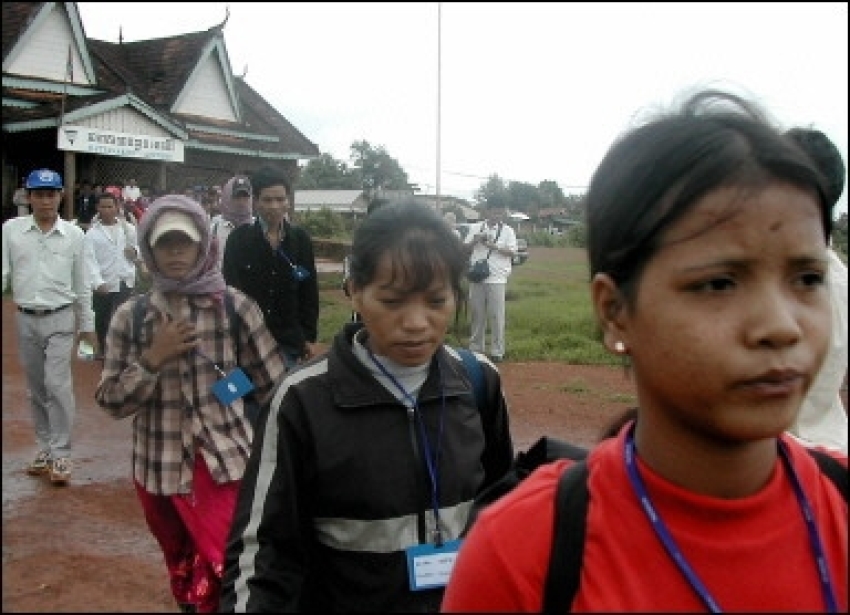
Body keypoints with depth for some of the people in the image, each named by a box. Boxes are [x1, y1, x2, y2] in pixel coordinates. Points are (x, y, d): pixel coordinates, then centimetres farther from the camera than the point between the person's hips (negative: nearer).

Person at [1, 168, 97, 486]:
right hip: (26, 320, 2)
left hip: (60, 319, -2)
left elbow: (81, 283, 6)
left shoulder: (73, 233, 0)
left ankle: (61, 454, 0)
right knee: (36, 388, 12)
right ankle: (45, 446, 25)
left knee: (57, 385, -8)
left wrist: (87, 324, 8)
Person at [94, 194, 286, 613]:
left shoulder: (234, 306, -6)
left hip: (224, 465, -3)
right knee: (182, 575, 21)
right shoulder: (131, 315, -1)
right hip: (159, 469, 3)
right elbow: (111, 401, 0)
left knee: (222, 580, -9)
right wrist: (152, 360, -15)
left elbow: (272, 386, 0)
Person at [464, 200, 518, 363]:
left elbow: (512, 252, -5)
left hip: (496, 278, -3)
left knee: (496, 316, -2)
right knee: (476, 314, 9)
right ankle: (475, 348, 19)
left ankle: (497, 351, 4)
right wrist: (476, 239, -8)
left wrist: (494, 246, -16)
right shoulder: (476, 229, 10)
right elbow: (465, 249, 9)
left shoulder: (507, 230, 3)